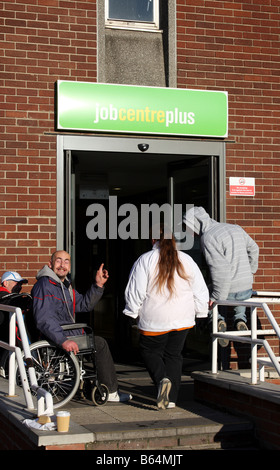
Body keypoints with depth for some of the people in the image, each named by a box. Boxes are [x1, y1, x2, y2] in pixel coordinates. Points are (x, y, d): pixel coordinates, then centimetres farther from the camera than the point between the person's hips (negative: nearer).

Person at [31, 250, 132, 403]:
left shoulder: (65, 285, 18)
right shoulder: (44, 286, -16)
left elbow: (84, 304, 20)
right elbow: (44, 320, -27)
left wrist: (98, 285, 7)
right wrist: (63, 340, -36)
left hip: (65, 336, 11)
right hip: (52, 341, -11)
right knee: (100, 344, -13)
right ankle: (111, 392, -4)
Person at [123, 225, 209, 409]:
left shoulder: (145, 261, -9)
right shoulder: (187, 260, 2)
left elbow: (135, 292, -7)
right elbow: (200, 292, 5)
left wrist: (133, 312, 9)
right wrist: (199, 311, 19)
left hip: (154, 321, -3)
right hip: (182, 320, 3)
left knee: (151, 352, 13)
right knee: (174, 355, 14)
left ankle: (162, 379, -14)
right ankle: (171, 398, 12)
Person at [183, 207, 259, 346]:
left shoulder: (207, 238, -14)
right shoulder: (236, 228, 9)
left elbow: (220, 269, -21)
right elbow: (253, 249, 21)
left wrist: (217, 296, -16)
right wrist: (250, 271, 34)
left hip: (228, 292, -6)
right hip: (247, 290, 6)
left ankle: (219, 319, 2)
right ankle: (240, 319, 14)